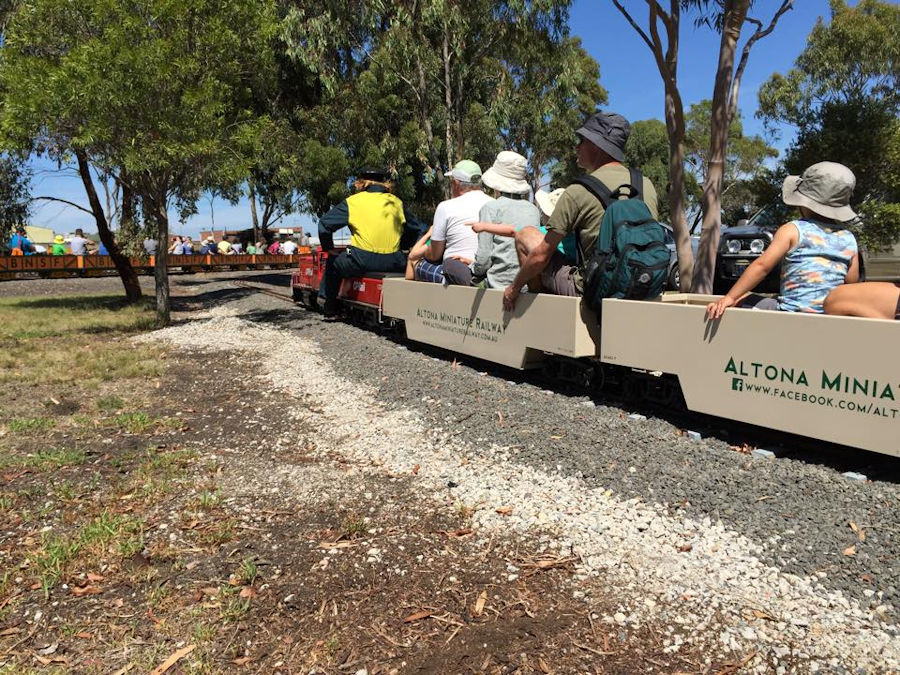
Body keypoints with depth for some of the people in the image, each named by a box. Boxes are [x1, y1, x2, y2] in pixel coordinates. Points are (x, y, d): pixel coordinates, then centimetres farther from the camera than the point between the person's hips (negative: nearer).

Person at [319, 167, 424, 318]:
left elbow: (325, 223, 2)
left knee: (333, 261, 25)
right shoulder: (396, 202, 15)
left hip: (361, 263, -3)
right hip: (393, 263, 3)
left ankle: (330, 310, 27)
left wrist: (329, 248, 15)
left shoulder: (353, 201, 4)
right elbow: (415, 228, 23)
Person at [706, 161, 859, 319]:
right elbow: (852, 282, 11)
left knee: (741, 299, 9)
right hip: (830, 318, 6)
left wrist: (730, 298, -13)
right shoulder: (849, 239, 9)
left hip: (793, 312, -6)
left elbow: (762, 265, -13)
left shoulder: (793, 230, -6)